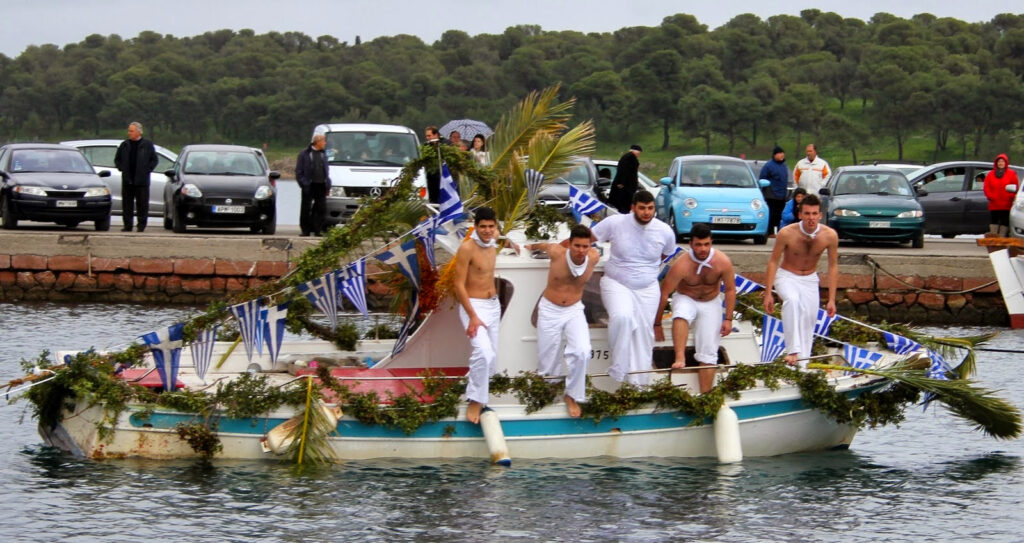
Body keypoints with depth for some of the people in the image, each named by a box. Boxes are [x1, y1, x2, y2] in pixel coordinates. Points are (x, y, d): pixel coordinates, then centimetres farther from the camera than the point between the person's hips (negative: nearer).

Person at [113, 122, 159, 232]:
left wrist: (147, 169, -4)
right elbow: (117, 159, 20)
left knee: (142, 204, -2)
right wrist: (121, 168, 4)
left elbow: (154, 159, 6)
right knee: (127, 204, 3)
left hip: (142, 181, -3)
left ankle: (142, 225, 4)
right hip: (127, 180, 3)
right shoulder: (124, 145, 11)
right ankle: (127, 225, 8)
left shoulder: (147, 145, 2)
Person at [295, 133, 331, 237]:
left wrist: (327, 185, 11)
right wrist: (303, 183, -10)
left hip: (321, 185, 4)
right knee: (306, 209, 0)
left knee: (321, 209, 0)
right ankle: (305, 229, 8)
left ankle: (317, 229, 7)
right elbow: (299, 171, 0)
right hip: (309, 186, -4)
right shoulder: (305, 154, -1)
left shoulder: (323, 154, 15)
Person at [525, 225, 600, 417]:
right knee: (547, 362, 5)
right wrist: (533, 246, 25)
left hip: (574, 310, 1)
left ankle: (573, 396, -2)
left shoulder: (594, 257, -18)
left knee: (581, 352, -21)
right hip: (550, 310, -1)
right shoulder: (557, 253, -23)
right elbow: (546, 245, 2)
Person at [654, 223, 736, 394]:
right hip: (686, 299, -2)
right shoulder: (681, 265, -27)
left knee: (708, 353, -6)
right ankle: (680, 359, -44)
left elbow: (730, 290, -5)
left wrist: (728, 319, -5)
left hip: (711, 303, 2)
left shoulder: (723, 262, -21)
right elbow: (664, 293, -19)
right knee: (680, 316, -40)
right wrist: (657, 324, -13)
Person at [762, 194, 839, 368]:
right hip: (786, 277, -3)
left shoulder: (830, 236, -17)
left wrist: (831, 299, -5)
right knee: (792, 300, -33)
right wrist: (768, 293, -14)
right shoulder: (787, 233, -24)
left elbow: (833, 267, -5)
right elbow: (773, 262, -12)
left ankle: (802, 364, 8)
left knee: (809, 318, -2)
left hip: (810, 280, 4)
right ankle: (793, 351, -40)